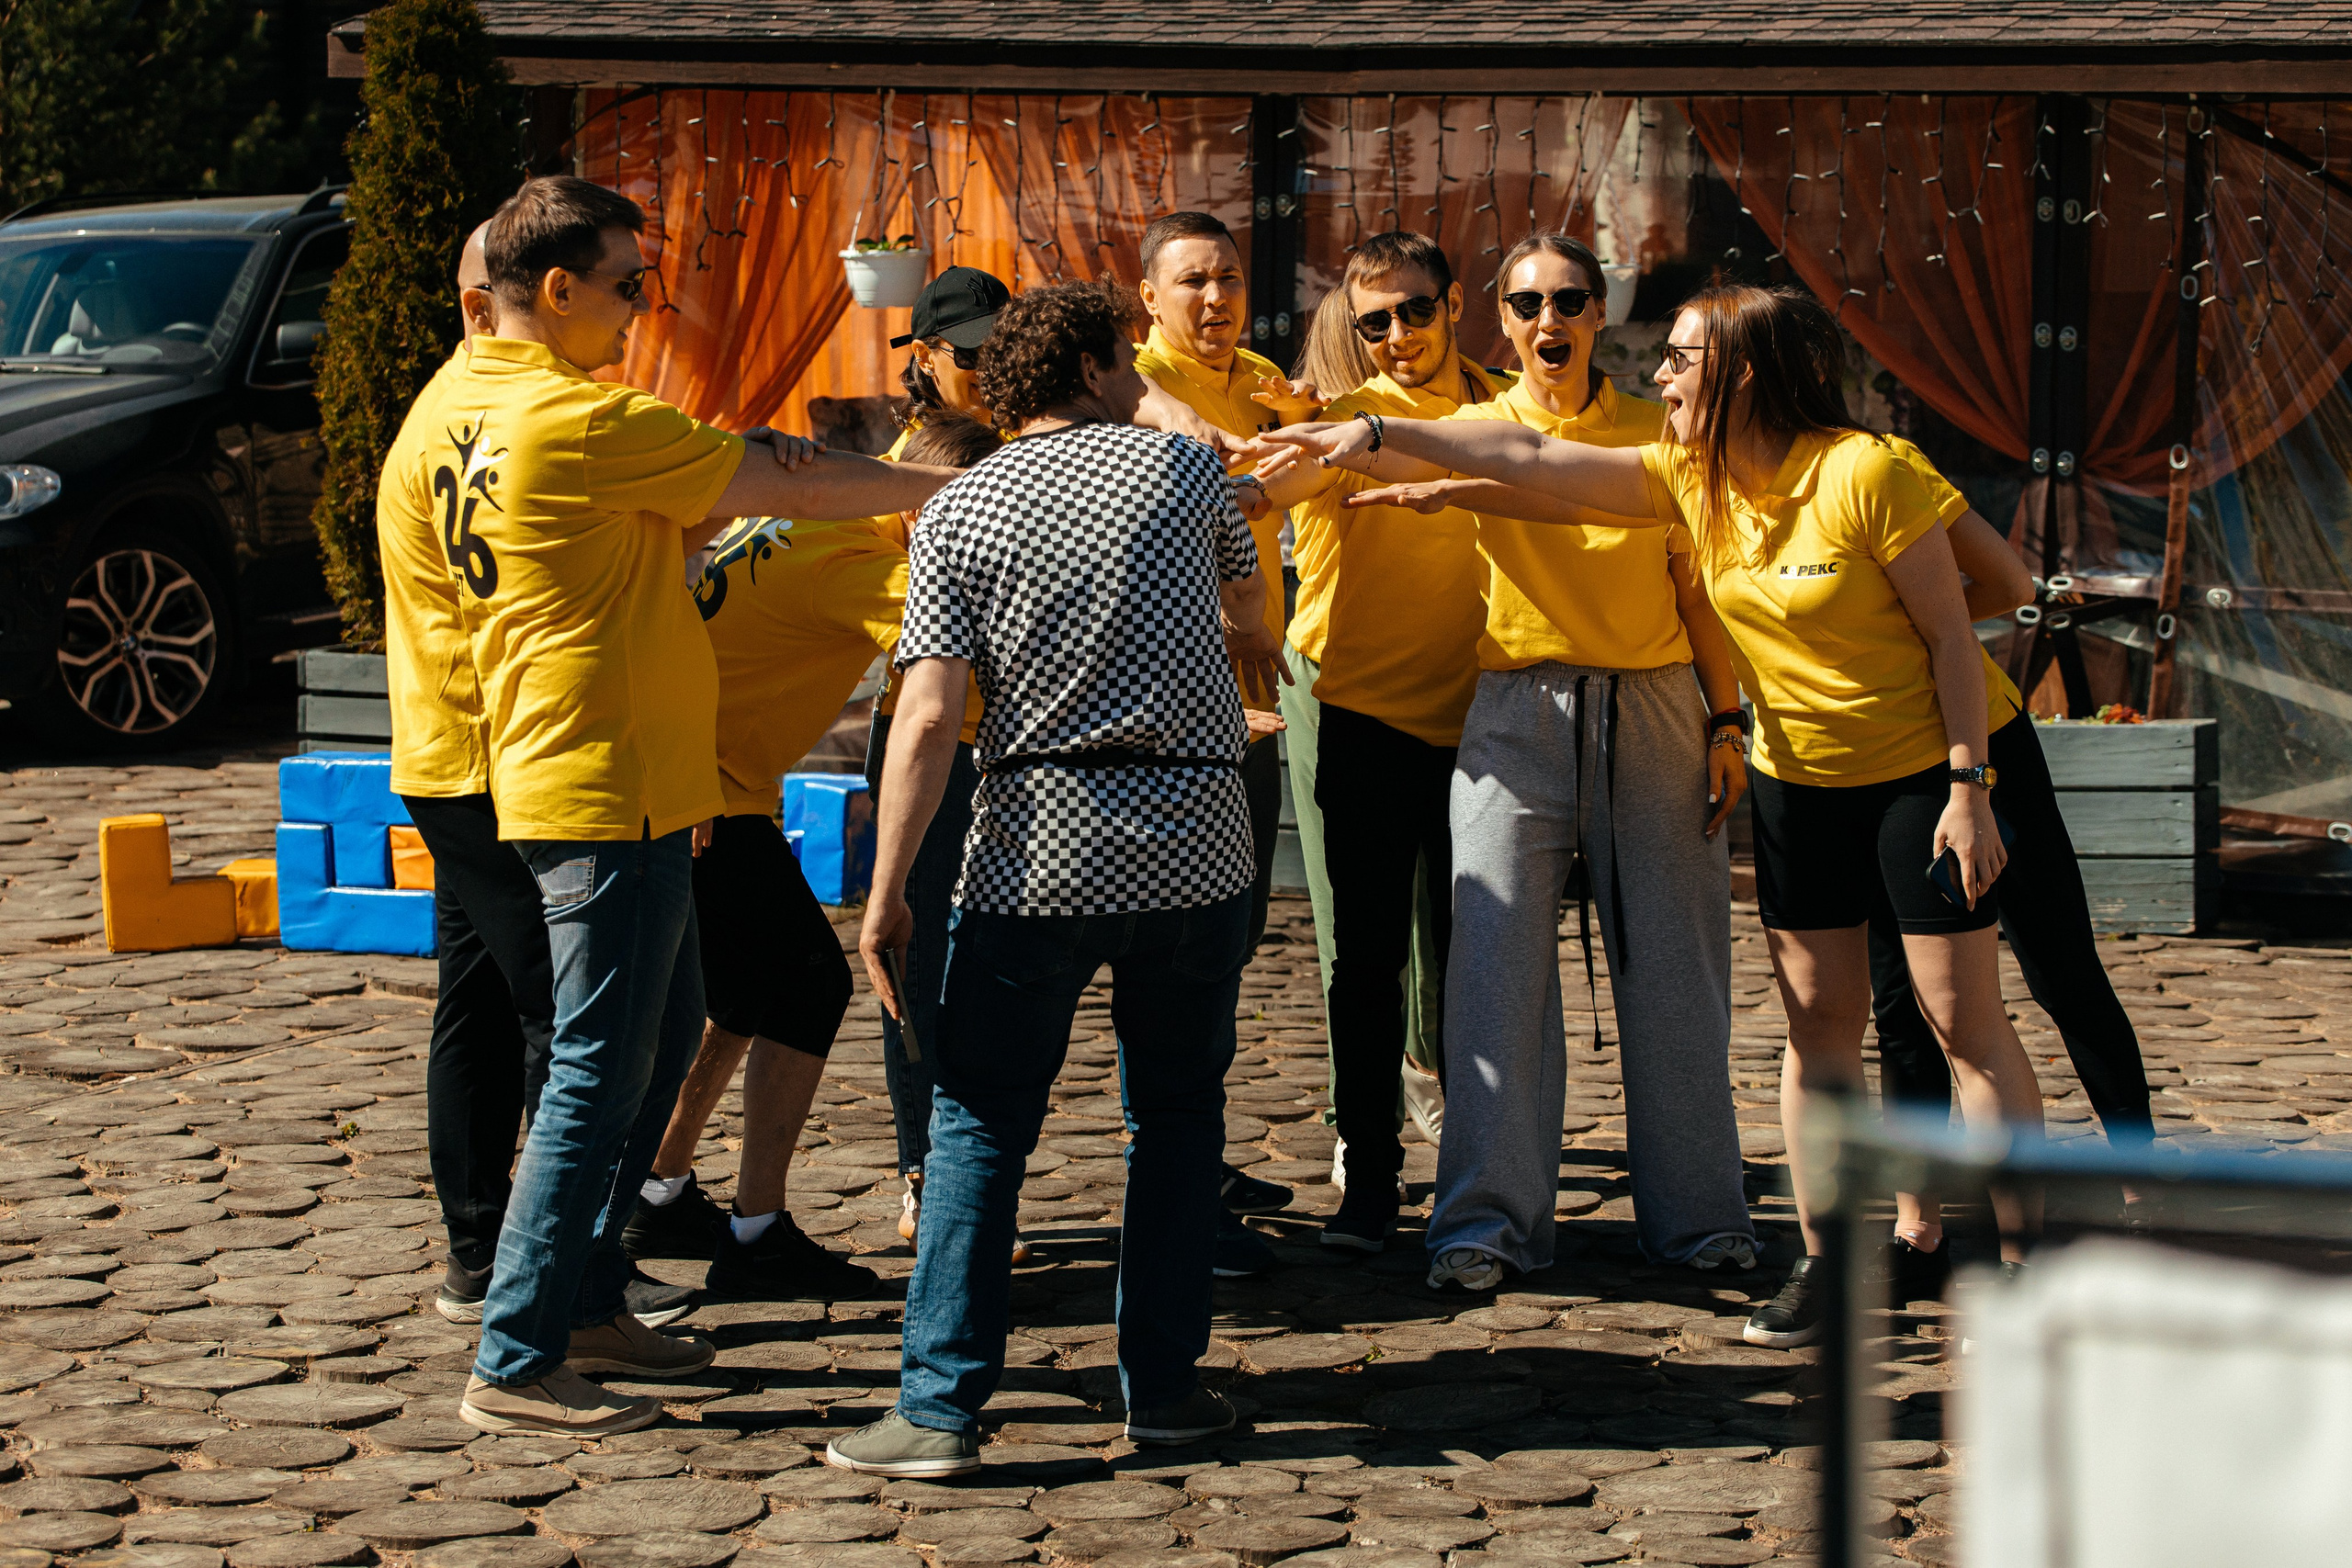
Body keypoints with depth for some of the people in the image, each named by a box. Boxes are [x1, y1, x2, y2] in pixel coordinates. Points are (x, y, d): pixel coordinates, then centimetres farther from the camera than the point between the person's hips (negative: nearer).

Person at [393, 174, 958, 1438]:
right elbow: (785, 488, -14)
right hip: (609, 784, -10)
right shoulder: (582, 422, -20)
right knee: (600, 1071, -6)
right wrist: (937, 484, -1)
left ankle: (586, 1304, 24)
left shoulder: (450, 409, 7)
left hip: (548, 766, 10)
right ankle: (515, 1368, -3)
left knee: (660, 1032, 19)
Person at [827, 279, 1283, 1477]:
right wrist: (1249, 653, 50)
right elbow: (1251, 613, 26)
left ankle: (940, 1408, -2)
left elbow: (928, 718, -8)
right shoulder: (1182, 466, 6)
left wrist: (885, 892, -5)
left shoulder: (955, 512, 2)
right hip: (1194, 836, 1)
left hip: (1037, 849, -1)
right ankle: (1162, 1385, 16)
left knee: (980, 1122, 4)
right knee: (1175, 1112, 15)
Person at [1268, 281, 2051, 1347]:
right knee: (1817, 1017, 5)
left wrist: (1970, 786, -20)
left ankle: (2022, 1262, 3)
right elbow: (1530, 463, -2)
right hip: (1799, 771, 6)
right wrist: (1377, 437, -5)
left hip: (1925, 765, -6)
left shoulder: (1863, 472, -22)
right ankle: (1825, 1262, 10)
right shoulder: (1690, 481, -3)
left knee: (1963, 1016, -4)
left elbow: (1951, 633, -18)